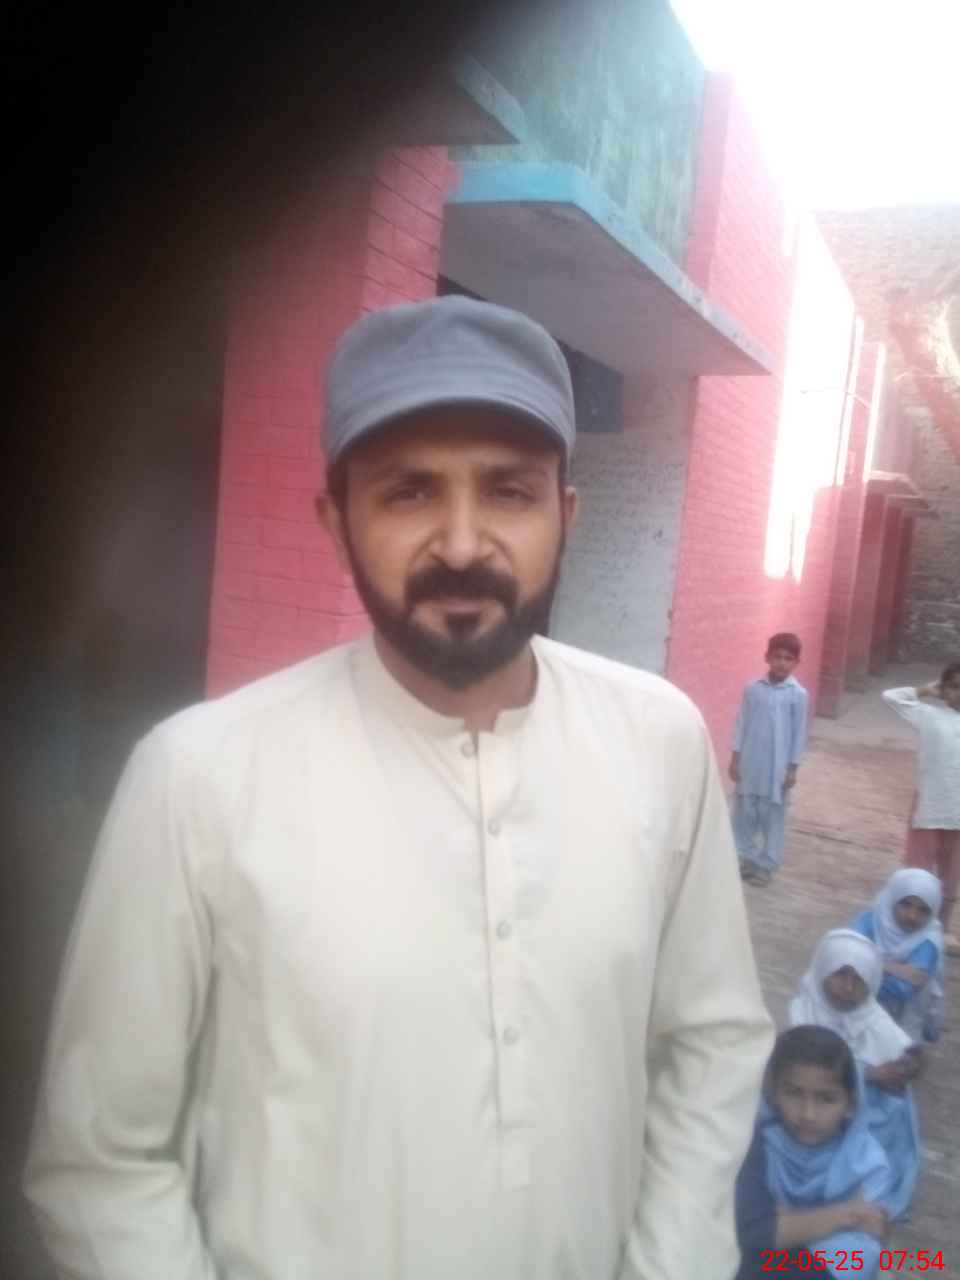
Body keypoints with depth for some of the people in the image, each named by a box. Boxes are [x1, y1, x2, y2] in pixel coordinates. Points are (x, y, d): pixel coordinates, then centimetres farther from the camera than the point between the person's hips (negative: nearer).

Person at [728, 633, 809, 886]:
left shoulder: (797, 694, -7)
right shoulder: (752, 688, -1)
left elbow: (799, 733, -3)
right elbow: (741, 723, 3)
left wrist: (793, 768, -4)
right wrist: (735, 758, 2)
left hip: (777, 767, -2)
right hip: (749, 762, 2)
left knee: (773, 816, 6)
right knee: (744, 812, 9)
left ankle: (767, 865, 17)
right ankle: (746, 857, 24)